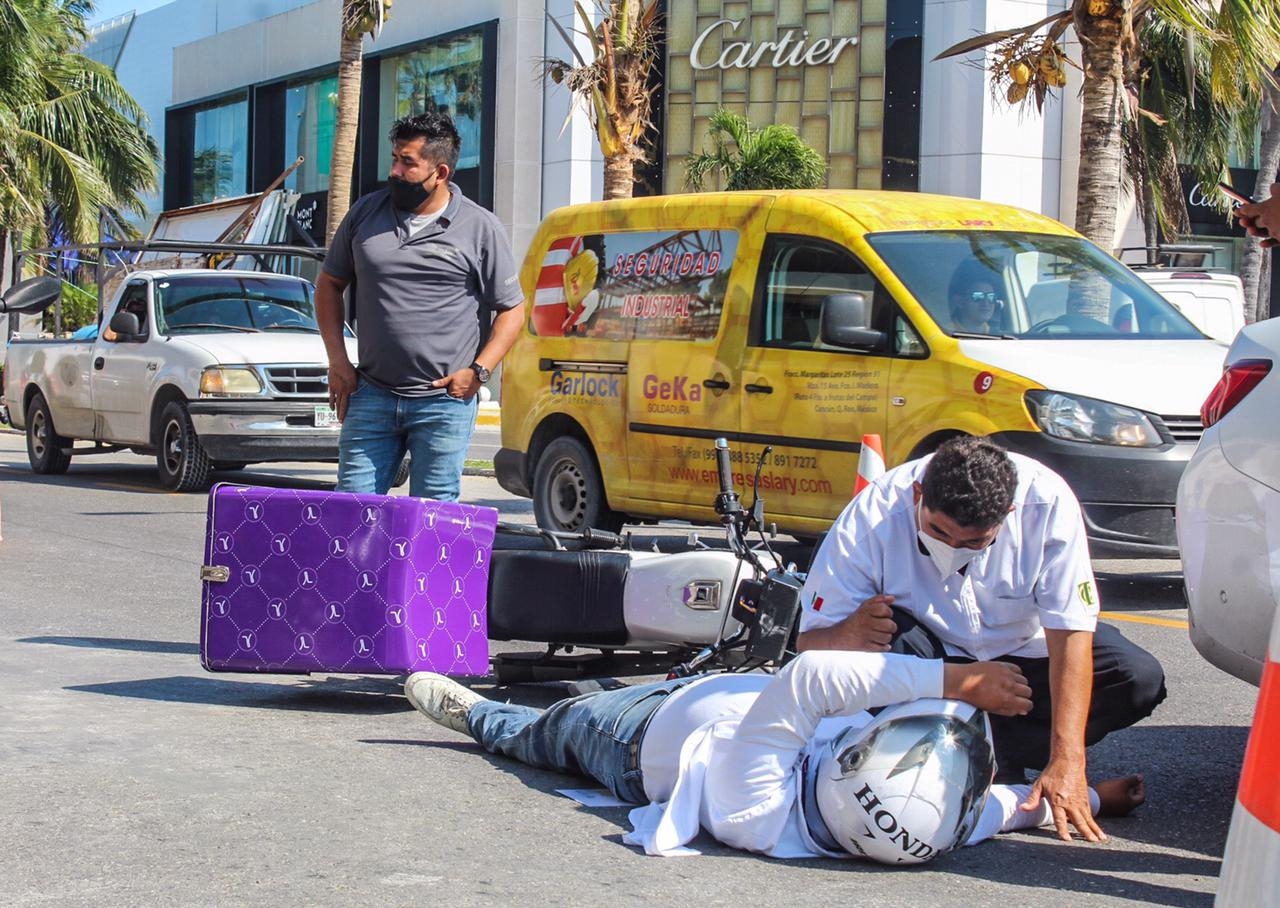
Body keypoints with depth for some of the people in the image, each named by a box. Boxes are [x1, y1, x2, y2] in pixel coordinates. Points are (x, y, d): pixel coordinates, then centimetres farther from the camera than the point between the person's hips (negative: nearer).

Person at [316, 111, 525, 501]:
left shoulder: (479, 228, -1)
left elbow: (512, 309, 3)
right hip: (372, 396, 3)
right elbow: (329, 284, 17)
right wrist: (337, 360, 7)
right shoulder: (366, 213, 8)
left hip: (444, 402, -3)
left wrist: (478, 371, -9)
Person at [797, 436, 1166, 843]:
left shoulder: (1047, 503, -28)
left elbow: (1070, 632, -29)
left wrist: (1066, 763, -36)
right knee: (880, 633, -34)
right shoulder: (873, 518, -28)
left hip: (1024, 656, 2)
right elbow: (810, 642, -23)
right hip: (931, 670, -1)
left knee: (1140, 679, -23)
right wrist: (850, 634, -48)